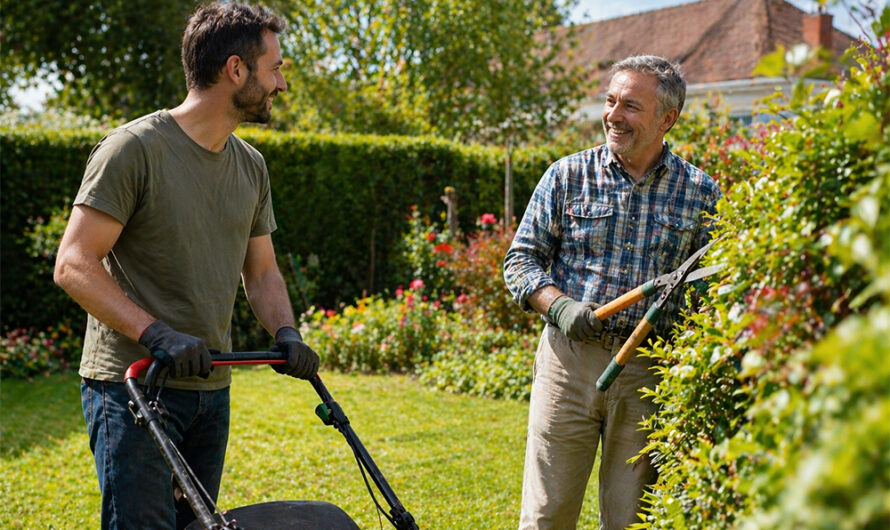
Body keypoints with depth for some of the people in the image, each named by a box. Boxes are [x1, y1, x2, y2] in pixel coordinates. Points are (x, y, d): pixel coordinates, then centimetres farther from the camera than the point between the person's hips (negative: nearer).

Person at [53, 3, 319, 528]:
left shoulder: (251, 166, 12)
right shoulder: (134, 149, -11)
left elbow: (262, 272, 18)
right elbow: (74, 265, -16)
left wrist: (286, 332, -3)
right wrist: (158, 335, -26)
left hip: (210, 386, 7)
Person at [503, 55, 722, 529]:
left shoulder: (700, 194, 6)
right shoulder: (567, 175, 5)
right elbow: (521, 260, 5)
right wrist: (559, 306, -12)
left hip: (651, 369, 1)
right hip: (569, 357, 0)